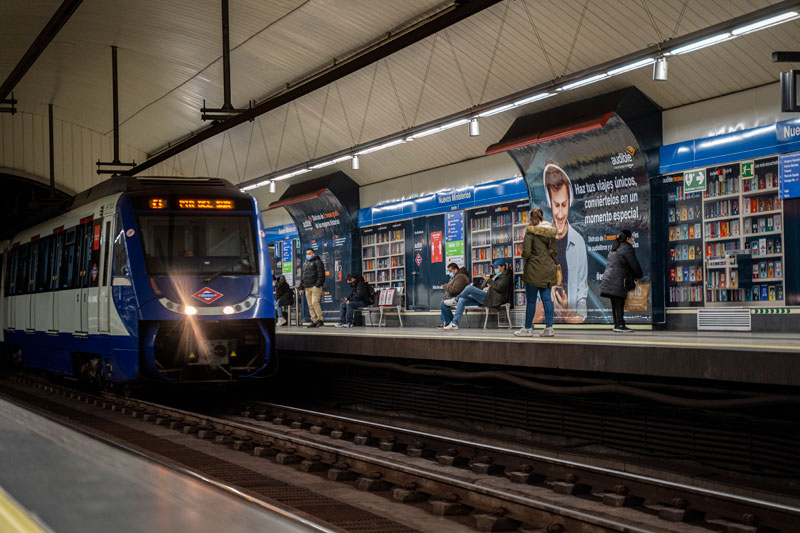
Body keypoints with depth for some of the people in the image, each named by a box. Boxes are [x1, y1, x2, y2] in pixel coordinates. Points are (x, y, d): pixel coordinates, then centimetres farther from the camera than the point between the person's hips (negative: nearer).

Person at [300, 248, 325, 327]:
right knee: (310, 305, 3)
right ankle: (314, 321, 4)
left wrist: (318, 285, -20)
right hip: (307, 288, 8)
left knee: (315, 302, -18)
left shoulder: (317, 262, 0)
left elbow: (321, 274, -10)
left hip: (315, 286, -8)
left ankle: (320, 320, -16)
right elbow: (303, 276, 27)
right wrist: (302, 287, 18)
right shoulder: (306, 263, 24)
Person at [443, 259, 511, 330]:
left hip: (493, 298, -10)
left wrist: (489, 280, -9)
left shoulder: (505, 276, 0)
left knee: (469, 287, -23)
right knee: (462, 300, 0)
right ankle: (454, 323, -8)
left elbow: (499, 288, -16)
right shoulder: (496, 275, 29)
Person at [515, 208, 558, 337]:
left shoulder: (531, 232, -10)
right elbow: (554, 251, 10)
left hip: (534, 270, -5)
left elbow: (526, 253, -15)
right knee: (547, 298, 7)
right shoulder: (550, 232, 7)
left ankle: (528, 328, 8)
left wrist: (524, 256, 6)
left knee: (531, 300, 2)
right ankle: (549, 328, 5)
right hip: (548, 268, 5)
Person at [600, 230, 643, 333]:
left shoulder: (614, 248, 24)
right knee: (619, 303, -10)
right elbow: (634, 264, -6)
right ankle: (619, 325, -12)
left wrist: (633, 277, 24)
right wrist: (639, 276, 11)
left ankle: (617, 324, 11)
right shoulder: (627, 248, -6)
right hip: (618, 280, -9)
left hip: (609, 277, 9)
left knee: (615, 304, 9)